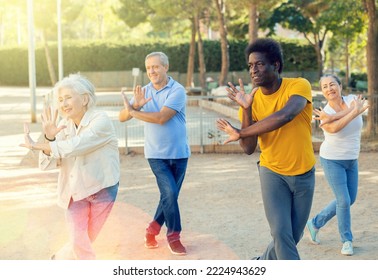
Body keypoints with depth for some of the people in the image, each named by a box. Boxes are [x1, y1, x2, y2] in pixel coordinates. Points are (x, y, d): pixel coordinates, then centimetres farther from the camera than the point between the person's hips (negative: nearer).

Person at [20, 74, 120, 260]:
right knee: (79, 242, -4)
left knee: (84, 241, 9)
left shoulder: (101, 121, -16)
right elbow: (46, 165, -2)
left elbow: (74, 146, -29)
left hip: (102, 188, -3)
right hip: (74, 190, 4)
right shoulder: (64, 125, 0)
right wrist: (49, 138, -20)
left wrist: (37, 145, -23)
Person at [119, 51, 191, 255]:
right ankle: (173, 235, 2)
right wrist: (136, 105, -21)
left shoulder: (177, 91, -11)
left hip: (178, 153, 0)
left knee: (170, 195, 9)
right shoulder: (144, 91, 2)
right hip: (156, 154, 1)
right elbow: (122, 117, -1)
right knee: (169, 193, -13)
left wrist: (133, 111, -16)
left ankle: (153, 229, 28)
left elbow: (161, 117, -22)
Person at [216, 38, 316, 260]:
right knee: (281, 233, -13)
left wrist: (240, 132, -29)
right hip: (273, 172, 0)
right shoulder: (253, 99, -8)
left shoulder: (299, 85, -17)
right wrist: (246, 109, -25)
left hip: (304, 173, 0)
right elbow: (248, 149, -13)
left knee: (294, 236, 10)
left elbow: (284, 117, -37)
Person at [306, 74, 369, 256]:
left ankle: (315, 223, 28)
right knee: (344, 201, -9)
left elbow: (355, 108, -29)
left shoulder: (352, 99, -5)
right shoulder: (324, 113, -14)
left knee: (349, 200, 12)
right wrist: (355, 112, -34)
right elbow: (334, 128, -34)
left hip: (351, 160, 5)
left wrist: (331, 117, -37)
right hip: (332, 160, -5)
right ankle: (347, 240, 9)